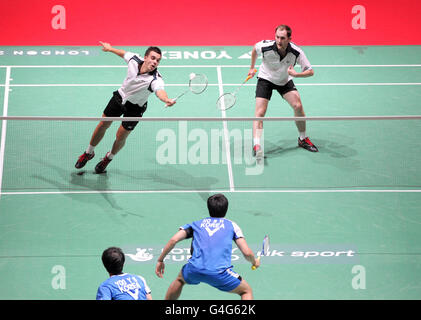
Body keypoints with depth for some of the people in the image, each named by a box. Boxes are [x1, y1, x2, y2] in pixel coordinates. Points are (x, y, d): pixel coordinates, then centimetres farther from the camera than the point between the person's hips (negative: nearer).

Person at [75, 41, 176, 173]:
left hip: (135, 108, -3)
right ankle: (89, 153, 40)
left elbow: (160, 92, -58)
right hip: (120, 97, 3)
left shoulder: (156, 79, -36)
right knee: (102, 125, 14)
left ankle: (109, 158, 37)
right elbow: (123, 53, 0)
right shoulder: (134, 59, -24)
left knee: (120, 137, 2)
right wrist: (110, 48, 19)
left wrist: (167, 100, -81)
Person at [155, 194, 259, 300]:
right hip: (219, 273, -3)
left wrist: (160, 260, 19)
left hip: (194, 270, 3)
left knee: (180, 279, 37)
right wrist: (254, 262, 31)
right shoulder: (232, 225, 17)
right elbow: (247, 253, 10)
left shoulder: (196, 224, 22)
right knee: (247, 291, 20)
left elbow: (173, 240, 9)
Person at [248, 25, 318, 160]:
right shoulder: (266, 46, -29)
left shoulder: (296, 52, -28)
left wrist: (296, 74, -39)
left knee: (298, 106, -11)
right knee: (260, 112, -17)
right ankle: (256, 146, -24)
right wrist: (252, 68, 9)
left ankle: (303, 139, 10)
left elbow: (310, 71, -20)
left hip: (285, 81, 2)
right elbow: (254, 49, -3)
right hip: (266, 79, -2)